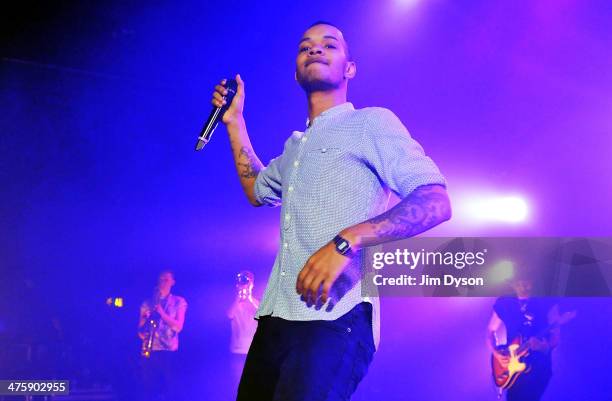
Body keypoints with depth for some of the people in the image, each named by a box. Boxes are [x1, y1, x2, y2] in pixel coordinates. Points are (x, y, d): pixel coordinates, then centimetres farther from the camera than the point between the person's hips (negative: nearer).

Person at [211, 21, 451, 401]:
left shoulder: (372, 123, 2)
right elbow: (258, 190, 43)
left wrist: (346, 241, -23)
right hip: (277, 317, 8)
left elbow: (436, 201, -10)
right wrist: (234, 121, 33)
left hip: (335, 320, -8)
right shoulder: (295, 146, 26)